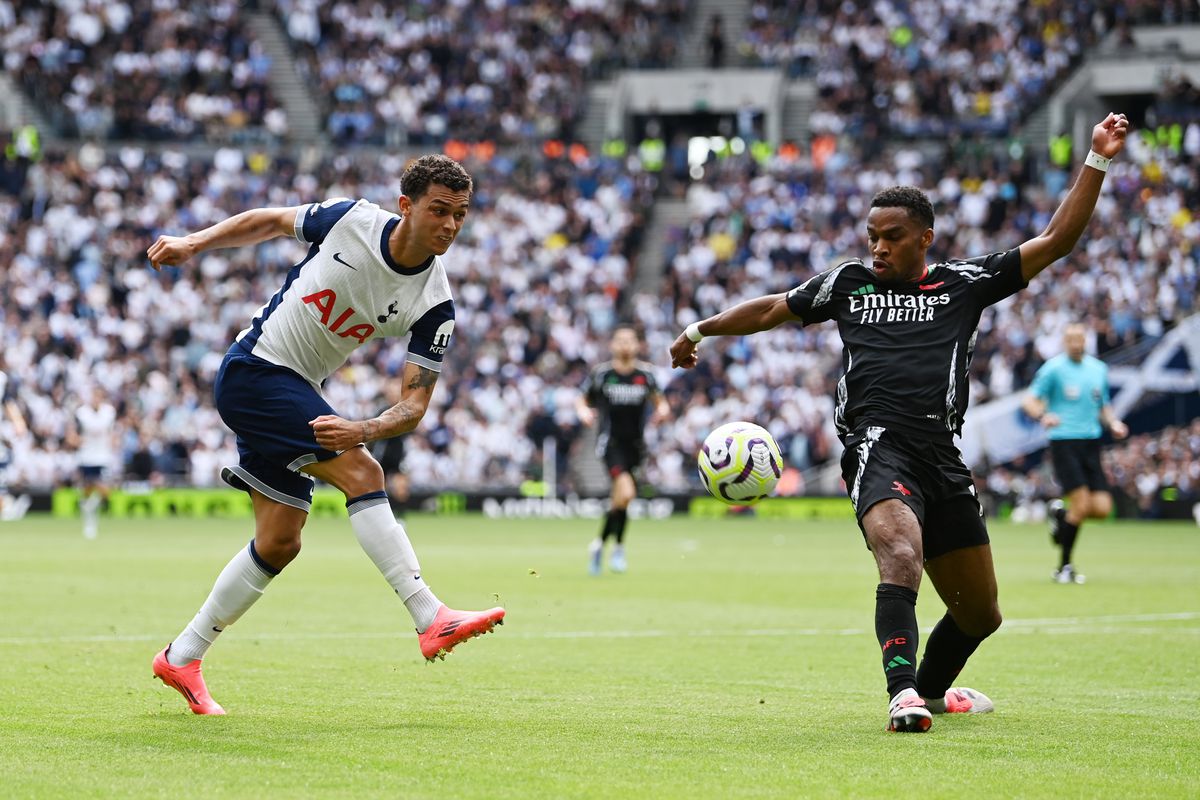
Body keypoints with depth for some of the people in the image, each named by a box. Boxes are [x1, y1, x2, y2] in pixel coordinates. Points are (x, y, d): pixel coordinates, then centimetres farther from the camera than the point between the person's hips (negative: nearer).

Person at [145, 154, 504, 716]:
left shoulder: (434, 306, -9)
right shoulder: (350, 220, -15)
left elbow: (415, 404, -10)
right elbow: (270, 221, 5)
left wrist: (363, 429, -29)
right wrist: (193, 243, -3)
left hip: (298, 397, 6)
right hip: (253, 370, -6)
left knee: (279, 542, 5)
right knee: (361, 473, -22)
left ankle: (181, 658, 20)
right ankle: (432, 621, -28)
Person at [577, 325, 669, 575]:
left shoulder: (645, 373, 4)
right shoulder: (601, 373, -1)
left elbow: (658, 400, 16)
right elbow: (582, 400, 10)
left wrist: (662, 410, -7)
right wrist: (584, 412, -11)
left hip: (635, 442, 4)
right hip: (610, 441, -4)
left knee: (619, 499, 9)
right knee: (626, 492, -23)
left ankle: (600, 544, 30)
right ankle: (618, 547, -8)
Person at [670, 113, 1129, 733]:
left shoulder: (963, 283, 14)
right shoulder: (848, 283, 17)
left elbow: (1055, 240, 12)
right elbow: (775, 309, 32)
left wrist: (1097, 160, 7)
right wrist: (702, 330, 34)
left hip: (943, 458, 3)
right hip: (877, 445, -3)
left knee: (980, 615, 13)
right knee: (901, 555, -33)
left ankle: (932, 689, 41)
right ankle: (902, 693, -43)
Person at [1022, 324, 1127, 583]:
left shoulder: (1098, 368, 14)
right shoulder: (1054, 368, -2)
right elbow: (1029, 400, -4)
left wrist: (1112, 423, 5)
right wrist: (1043, 416, -24)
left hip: (1091, 442, 5)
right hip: (1063, 442, -5)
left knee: (1102, 508, -6)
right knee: (1081, 505, -15)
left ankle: (1060, 514, 26)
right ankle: (1064, 567, 1)